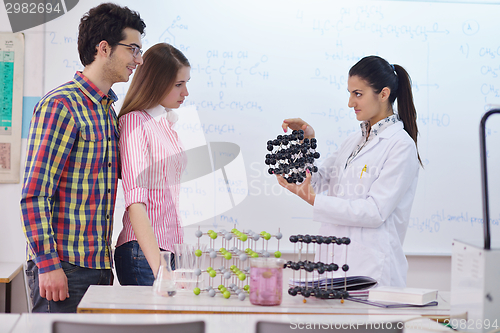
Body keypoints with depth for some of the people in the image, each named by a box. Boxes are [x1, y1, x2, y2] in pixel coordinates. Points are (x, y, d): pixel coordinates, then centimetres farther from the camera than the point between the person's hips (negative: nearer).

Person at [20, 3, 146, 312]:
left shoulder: (108, 110, 15)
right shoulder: (61, 105, -12)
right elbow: (34, 195, -16)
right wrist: (48, 264, -19)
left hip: (99, 265, 8)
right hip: (63, 267, -8)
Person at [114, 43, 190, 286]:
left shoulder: (167, 123, 15)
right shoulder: (135, 122, -10)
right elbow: (135, 201, -19)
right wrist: (159, 267, -27)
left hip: (169, 246, 7)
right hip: (143, 253, -7)